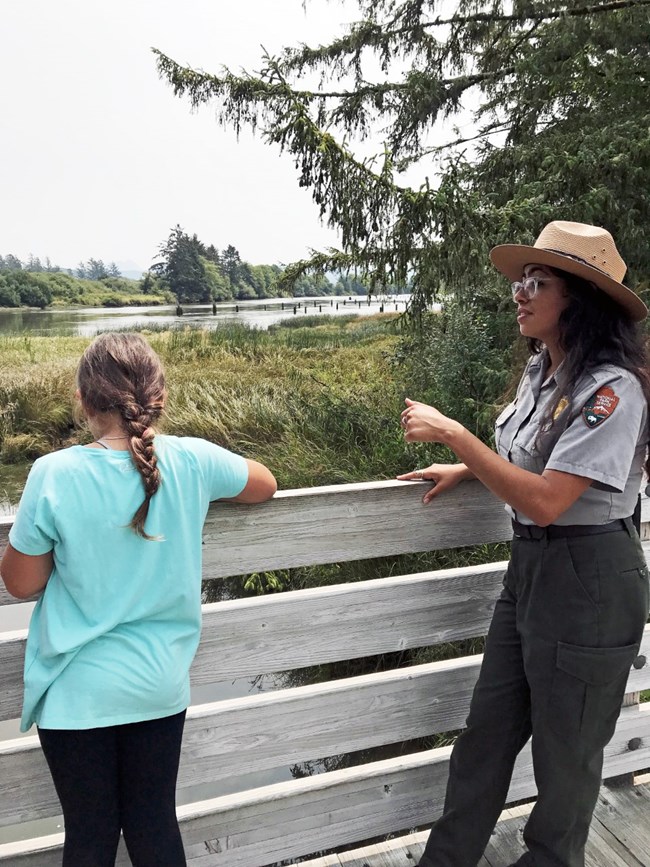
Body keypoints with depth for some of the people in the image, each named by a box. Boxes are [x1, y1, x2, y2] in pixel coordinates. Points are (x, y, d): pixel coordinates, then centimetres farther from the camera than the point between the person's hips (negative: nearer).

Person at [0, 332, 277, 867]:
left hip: (78, 692, -1)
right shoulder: (191, 461, -13)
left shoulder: (55, 475, -19)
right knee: (155, 823, 21)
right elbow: (266, 486, 7)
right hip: (161, 684, 2)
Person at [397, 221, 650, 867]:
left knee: (565, 748, 14)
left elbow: (546, 500, -27)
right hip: (529, 566, 8)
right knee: (488, 730, 18)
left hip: (588, 579, -8)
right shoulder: (542, 369, 6)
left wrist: (452, 434, -26)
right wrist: (465, 469, 10)